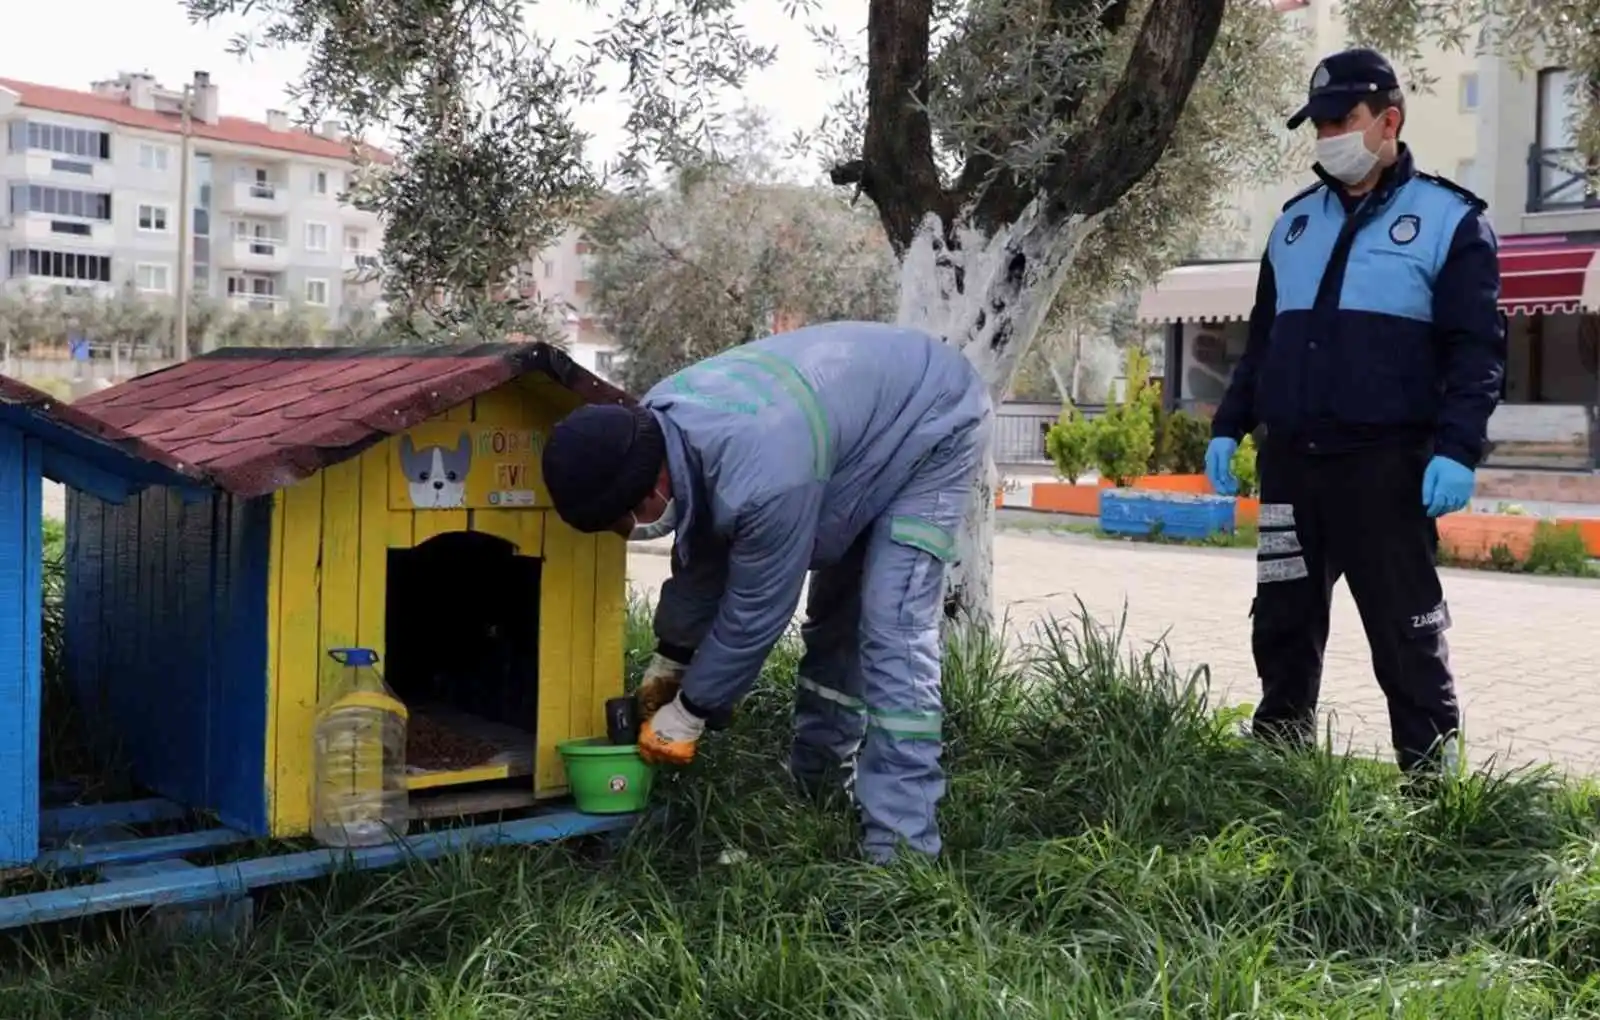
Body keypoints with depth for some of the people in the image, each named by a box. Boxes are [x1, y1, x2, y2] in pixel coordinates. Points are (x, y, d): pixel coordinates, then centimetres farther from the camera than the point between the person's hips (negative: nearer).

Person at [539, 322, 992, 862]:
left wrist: (691, 711, -13)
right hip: (863, 418, 9)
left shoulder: (760, 479, -42)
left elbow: (755, 609, -27)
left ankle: (898, 849, -16)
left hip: (934, 424, -9)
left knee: (891, 632, -19)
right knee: (836, 615, 17)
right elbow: (702, 549, 2)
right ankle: (817, 782, 34)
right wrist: (671, 657, 10)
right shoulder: (654, 425, -15)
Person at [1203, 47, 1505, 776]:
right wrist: (1228, 426, 13)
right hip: (1289, 460, 5)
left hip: (1385, 463, -5)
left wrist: (1457, 449, -17)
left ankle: (1432, 777, 8)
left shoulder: (1449, 219, 0)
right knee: (1282, 623, 10)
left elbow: (1477, 348, -5)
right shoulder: (1295, 220, 16)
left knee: (1406, 632, -1)